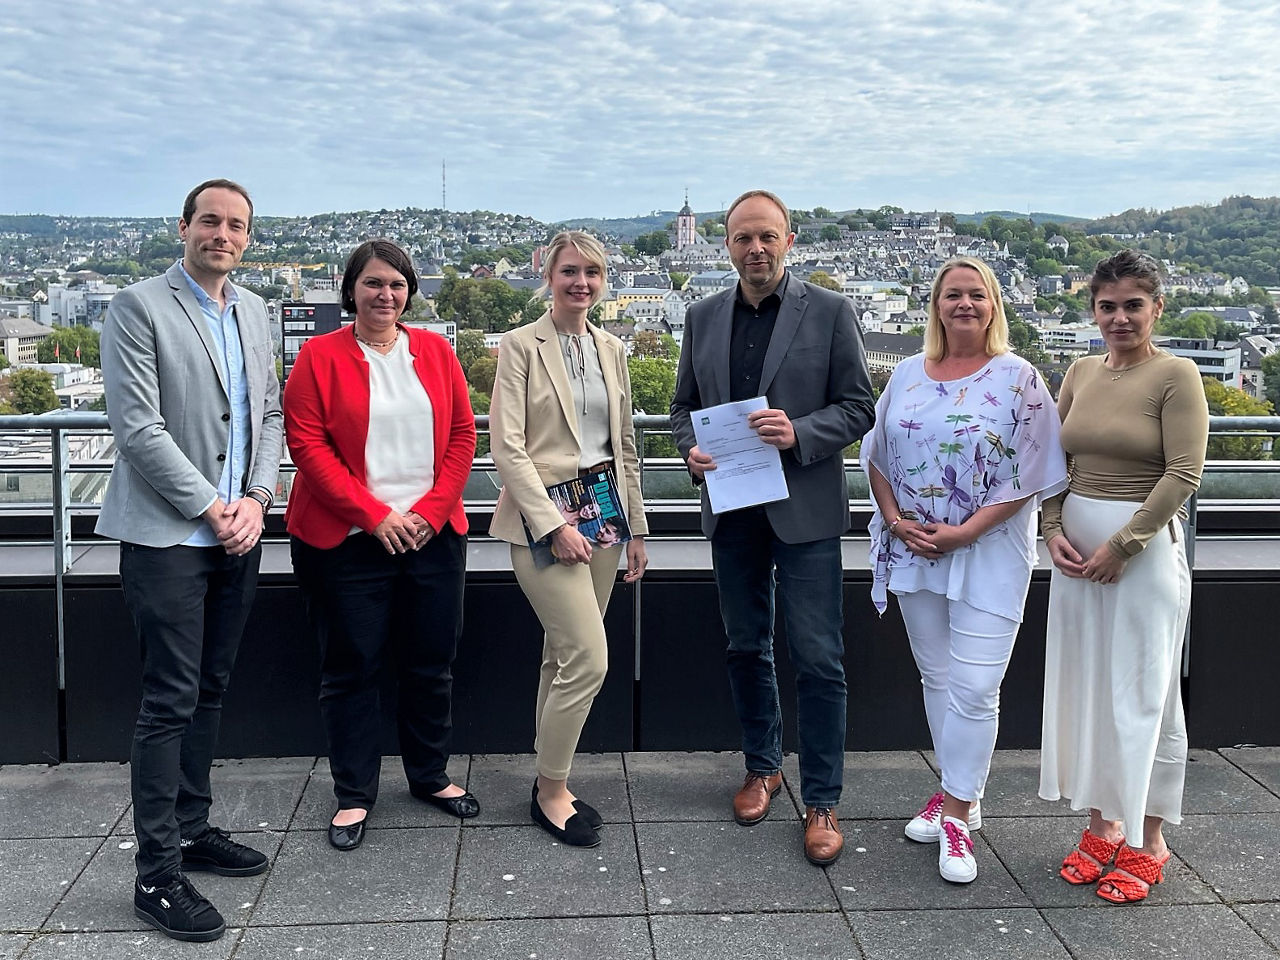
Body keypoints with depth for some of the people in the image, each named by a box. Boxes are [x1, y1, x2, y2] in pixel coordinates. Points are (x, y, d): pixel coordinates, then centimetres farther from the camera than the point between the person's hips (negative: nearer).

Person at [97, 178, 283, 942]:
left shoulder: (253, 312, 13)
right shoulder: (139, 308, -6)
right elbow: (138, 428, -13)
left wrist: (256, 499, -1)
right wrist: (209, 508, -12)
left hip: (237, 533, 6)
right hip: (168, 535, -6)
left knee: (211, 690, 13)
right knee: (171, 700, -4)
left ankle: (191, 828, 27)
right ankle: (158, 874, 5)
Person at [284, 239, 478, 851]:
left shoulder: (435, 351, 8)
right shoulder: (320, 357, -2)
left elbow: (462, 434, 5)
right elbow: (307, 443, -9)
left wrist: (432, 509, -7)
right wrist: (374, 514, -14)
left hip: (433, 535, 3)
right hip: (347, 540, -3)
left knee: (431, 663, 12)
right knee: (352, 668, 4)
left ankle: (430, 776, 30)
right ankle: (354, 795, 18)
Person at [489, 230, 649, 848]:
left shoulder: (612, 350, 12)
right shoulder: (520, 346, -6)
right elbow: (508, 447, -11)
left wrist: (636, 529, 14)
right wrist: (554, 525, -17)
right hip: (544, 516, -6)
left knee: (564, 657, 11)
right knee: (589, 659, -10)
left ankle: (551, 783, 23)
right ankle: (551, 790, 7)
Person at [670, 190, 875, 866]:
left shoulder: (830, 312, -2)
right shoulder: (703, 317, 9)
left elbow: (858, 407, -3)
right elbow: (684, 405, 14)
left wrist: (800, 433, -19)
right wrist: (691, 448, -7)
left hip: (805, 509, -4)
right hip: (733, 507, 4)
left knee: (818, 658, -2)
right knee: (746, 647, 15)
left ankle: (821, 801, 10)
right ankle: (762, 767, 34)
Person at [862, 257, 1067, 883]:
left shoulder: (1018, 378, -5)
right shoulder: (907, 375, 8)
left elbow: (1031, 474, -10)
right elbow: (878, 456, 11)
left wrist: (965, 531, -15)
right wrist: (896, 520, -4)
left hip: (988, 552, -4)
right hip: (914, 548, 5)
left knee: (974, 689, -5)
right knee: (936, 678, 13)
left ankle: (956, 813, 7)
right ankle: (960, 795, 28)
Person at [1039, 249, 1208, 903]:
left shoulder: (1176, 376, -8)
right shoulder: (1082, 373, 9)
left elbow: (1184, 474, -14)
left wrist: (1121, 545, -17)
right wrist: (1054, 529, -2)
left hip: (1145, 546, -6)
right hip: (1076, 546, 6)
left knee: (1144, 693, 3)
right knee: (1084, 687, 11)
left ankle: (1148, 843, 17)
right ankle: (1102, 824, 25)